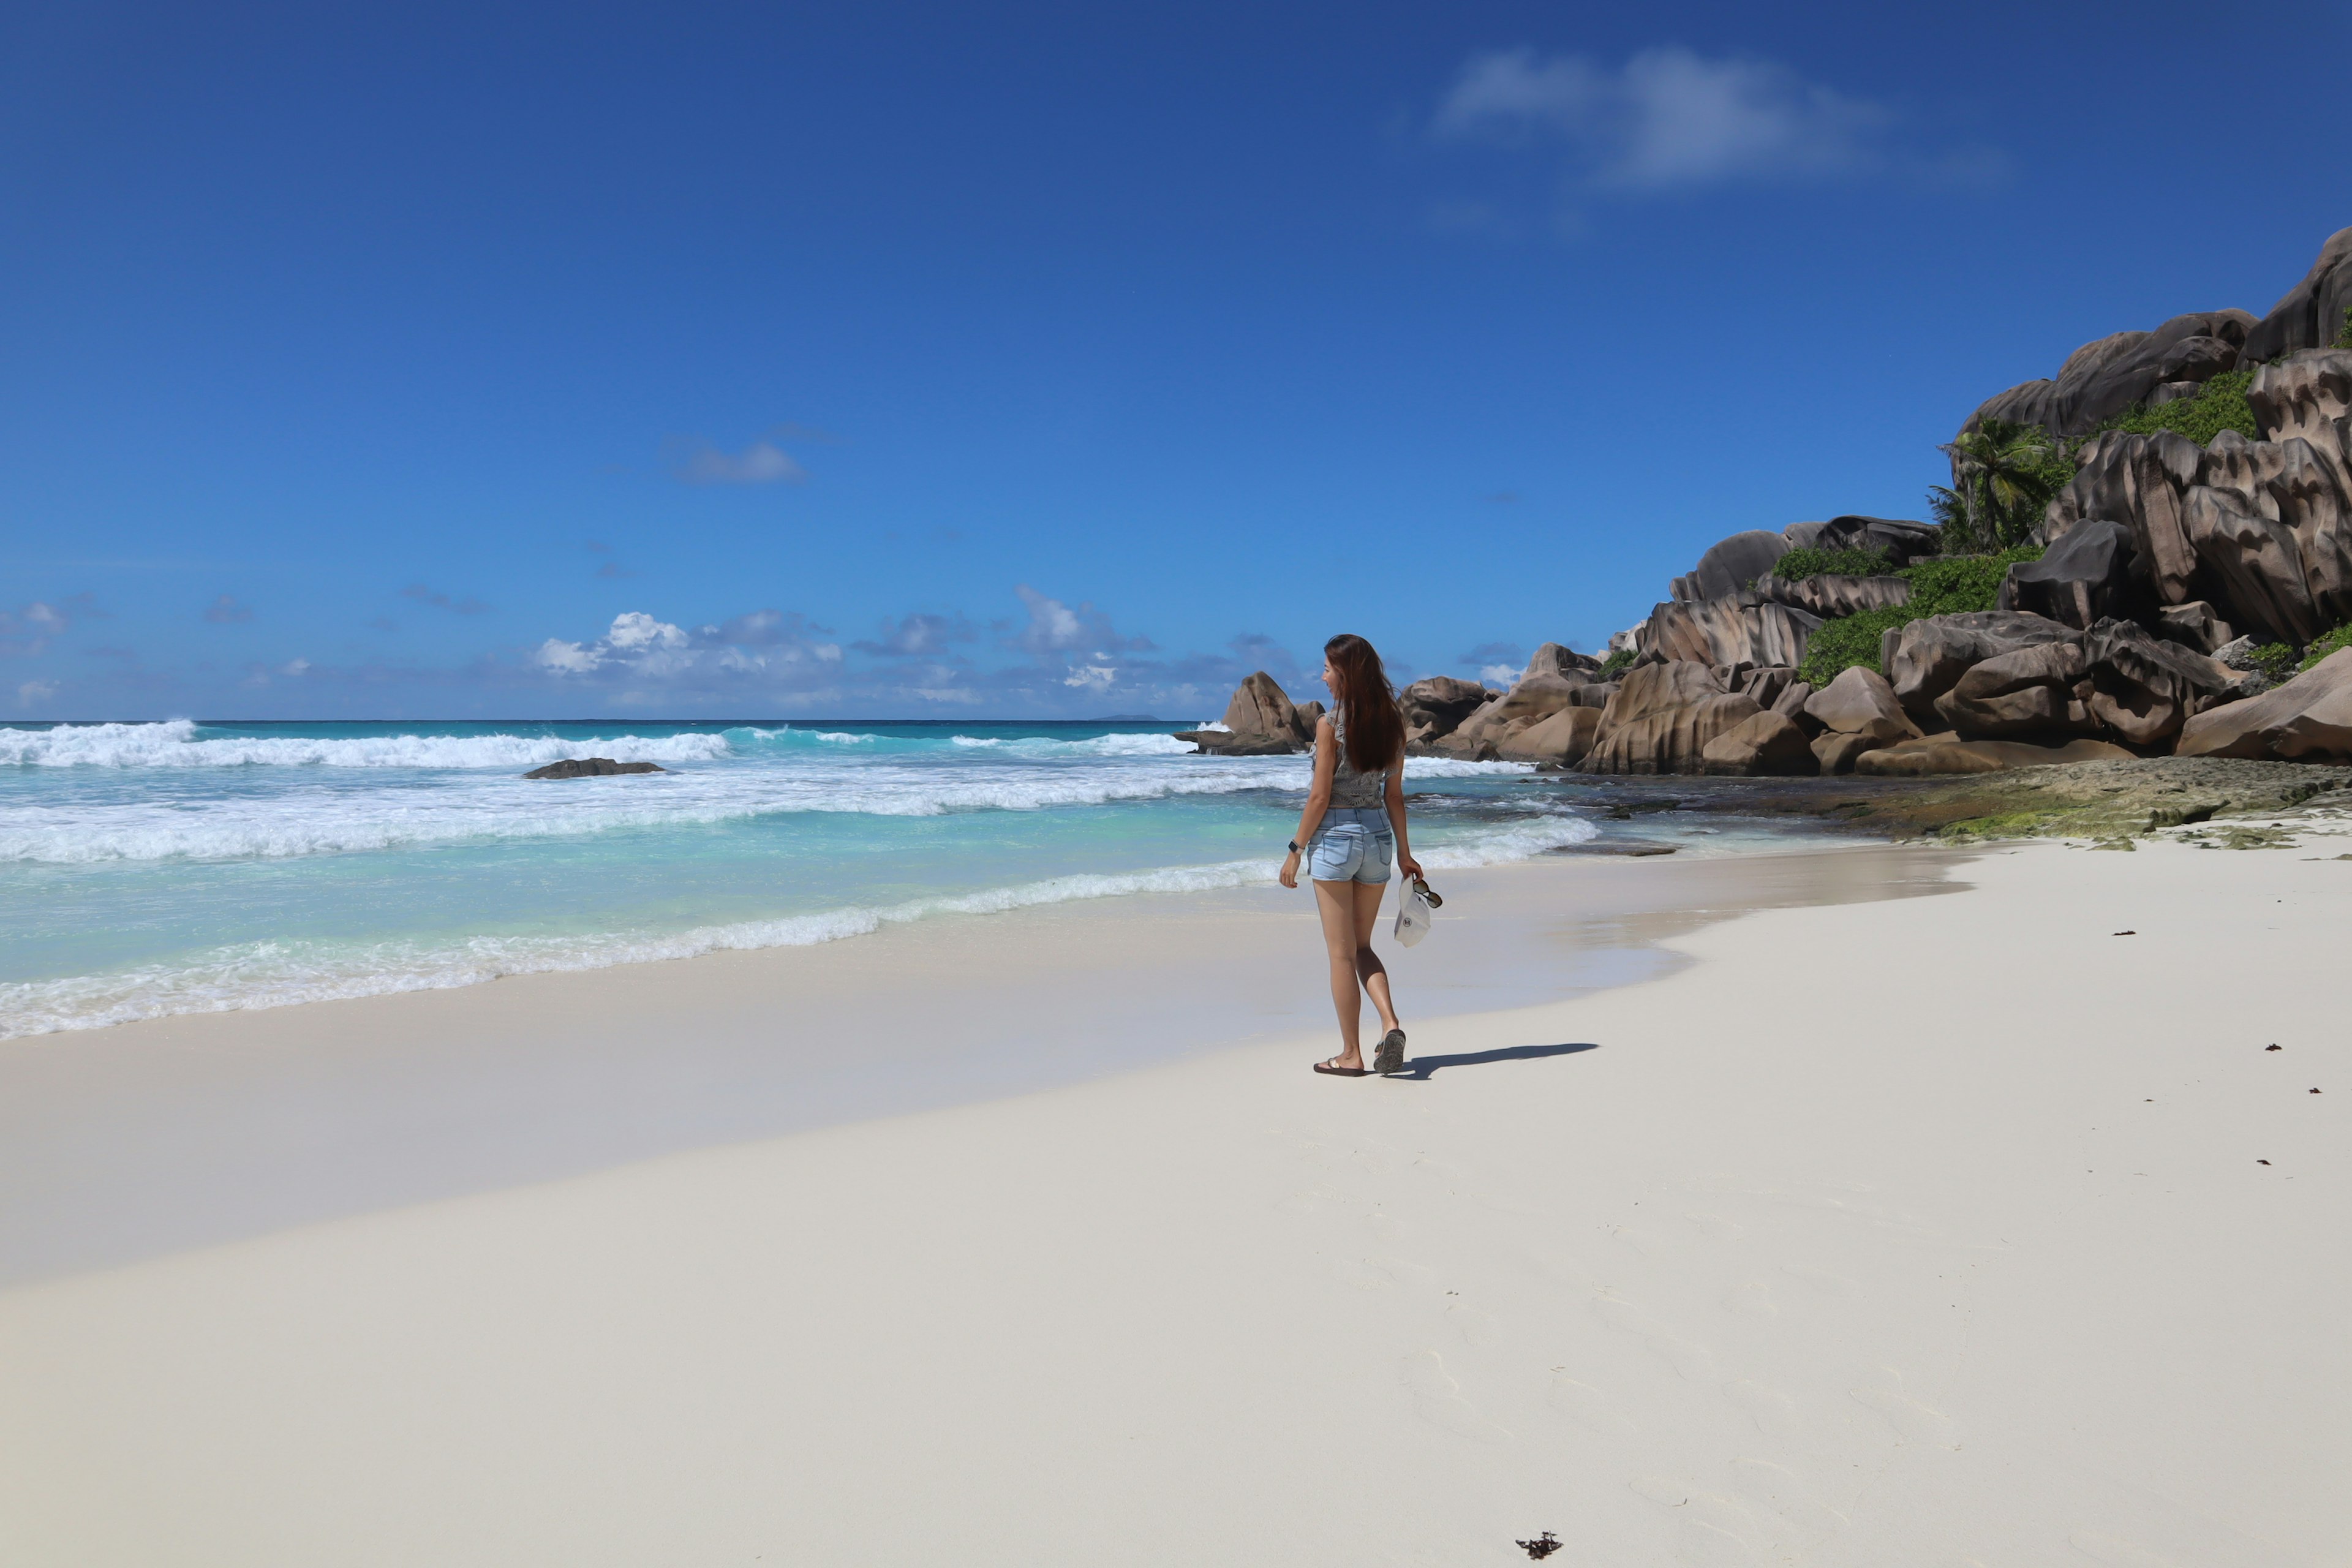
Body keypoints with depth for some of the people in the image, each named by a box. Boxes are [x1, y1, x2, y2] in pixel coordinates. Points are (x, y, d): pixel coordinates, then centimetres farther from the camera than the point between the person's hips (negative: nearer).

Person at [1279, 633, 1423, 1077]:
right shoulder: (1391, 722, 4)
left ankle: (1352, 1055, 9)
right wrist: (1404, 852, 15)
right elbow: (1394, 793, 8)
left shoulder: (1330, 723, -13)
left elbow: (1320, 797, -13)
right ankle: (1390, 1023, -3)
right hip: (1378, 834, 6)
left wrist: (1296, 851, -5)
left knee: (1342, 952, 3)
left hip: (1335, 835, -6)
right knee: (1362, 946, 18)